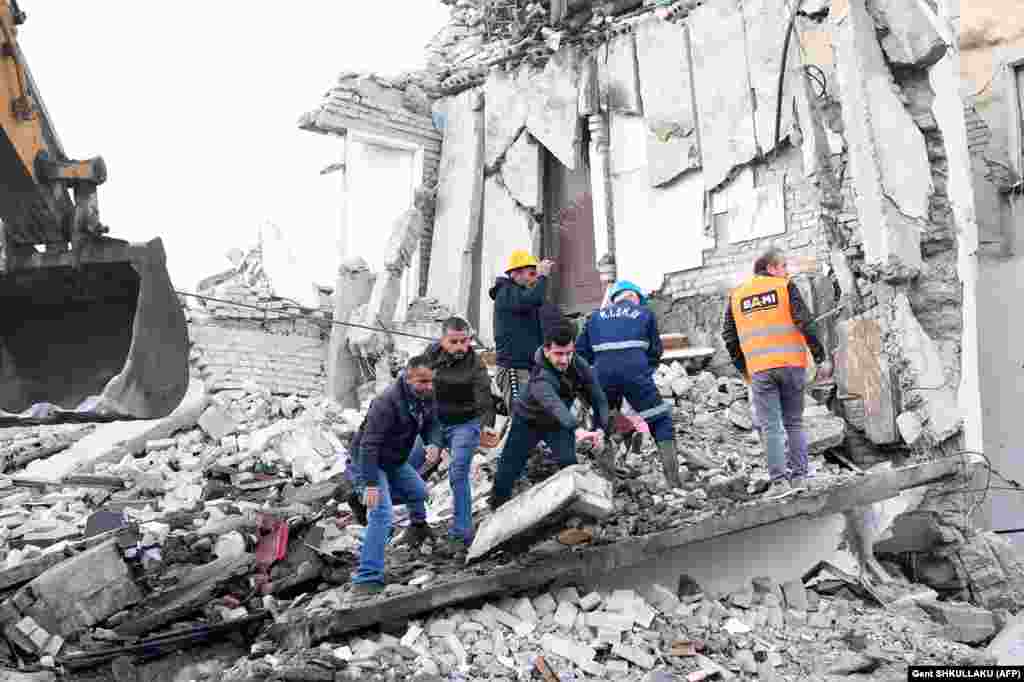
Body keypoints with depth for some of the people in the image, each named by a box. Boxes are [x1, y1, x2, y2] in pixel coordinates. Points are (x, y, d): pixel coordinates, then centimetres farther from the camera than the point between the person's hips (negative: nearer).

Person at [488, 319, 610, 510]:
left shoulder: (580, 366, -23)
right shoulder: (540, 378, -41)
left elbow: (598, 399, -16)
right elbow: (555, 406, -59)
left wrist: (600, 429, -31)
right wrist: (577, 430, -75)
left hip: (558, 423, 3)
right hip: (527, 421, -3)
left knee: (568, 463, -16)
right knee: (510, 464, 7)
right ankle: (497, 502, 31)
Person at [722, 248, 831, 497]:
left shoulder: (736, 295, 12)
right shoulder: (785, 286, 3)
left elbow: (729, 335, 12)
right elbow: (804, 323, -5)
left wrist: (743, 368, 20)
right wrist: (821, 358, -1)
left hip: (759, 369, 1)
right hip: (792, 363, -1)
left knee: (770, 426, 1)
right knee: (794, 422, 12)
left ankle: (779, 480, -5)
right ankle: (799, 476, 11)